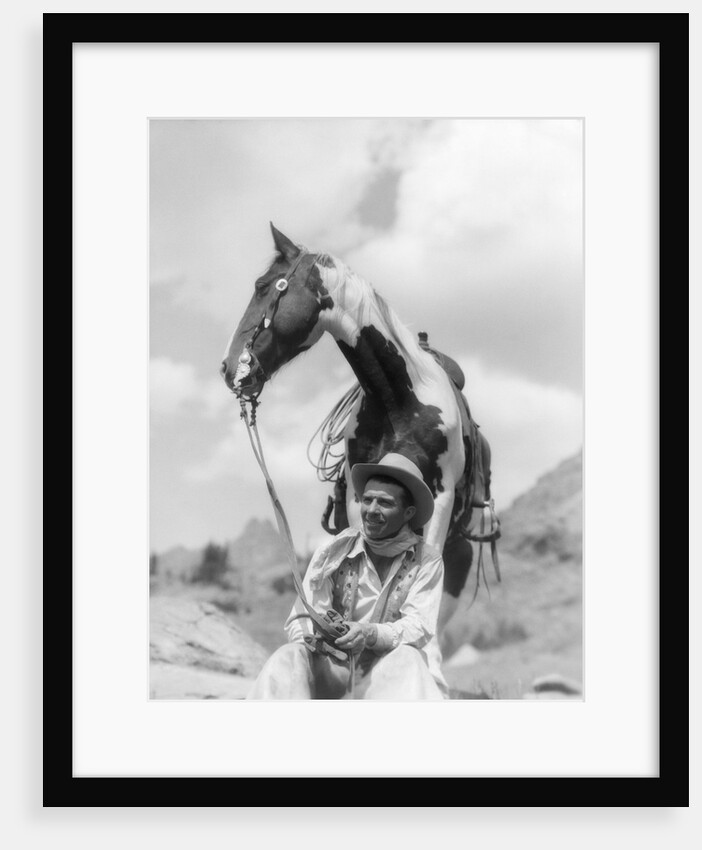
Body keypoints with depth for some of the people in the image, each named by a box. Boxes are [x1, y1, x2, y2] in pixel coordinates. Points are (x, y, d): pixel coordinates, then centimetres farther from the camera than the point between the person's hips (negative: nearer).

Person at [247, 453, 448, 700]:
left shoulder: (427, 561, 2)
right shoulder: (333, 551, 4)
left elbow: (418, 626, -9)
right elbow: (298, 622, -1)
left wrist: (370, 634, -30)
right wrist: (317, 633, -28)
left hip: (388, 678, -1)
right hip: (332, 672, 2)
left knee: (406, 659, -34)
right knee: (287, 659, -28)